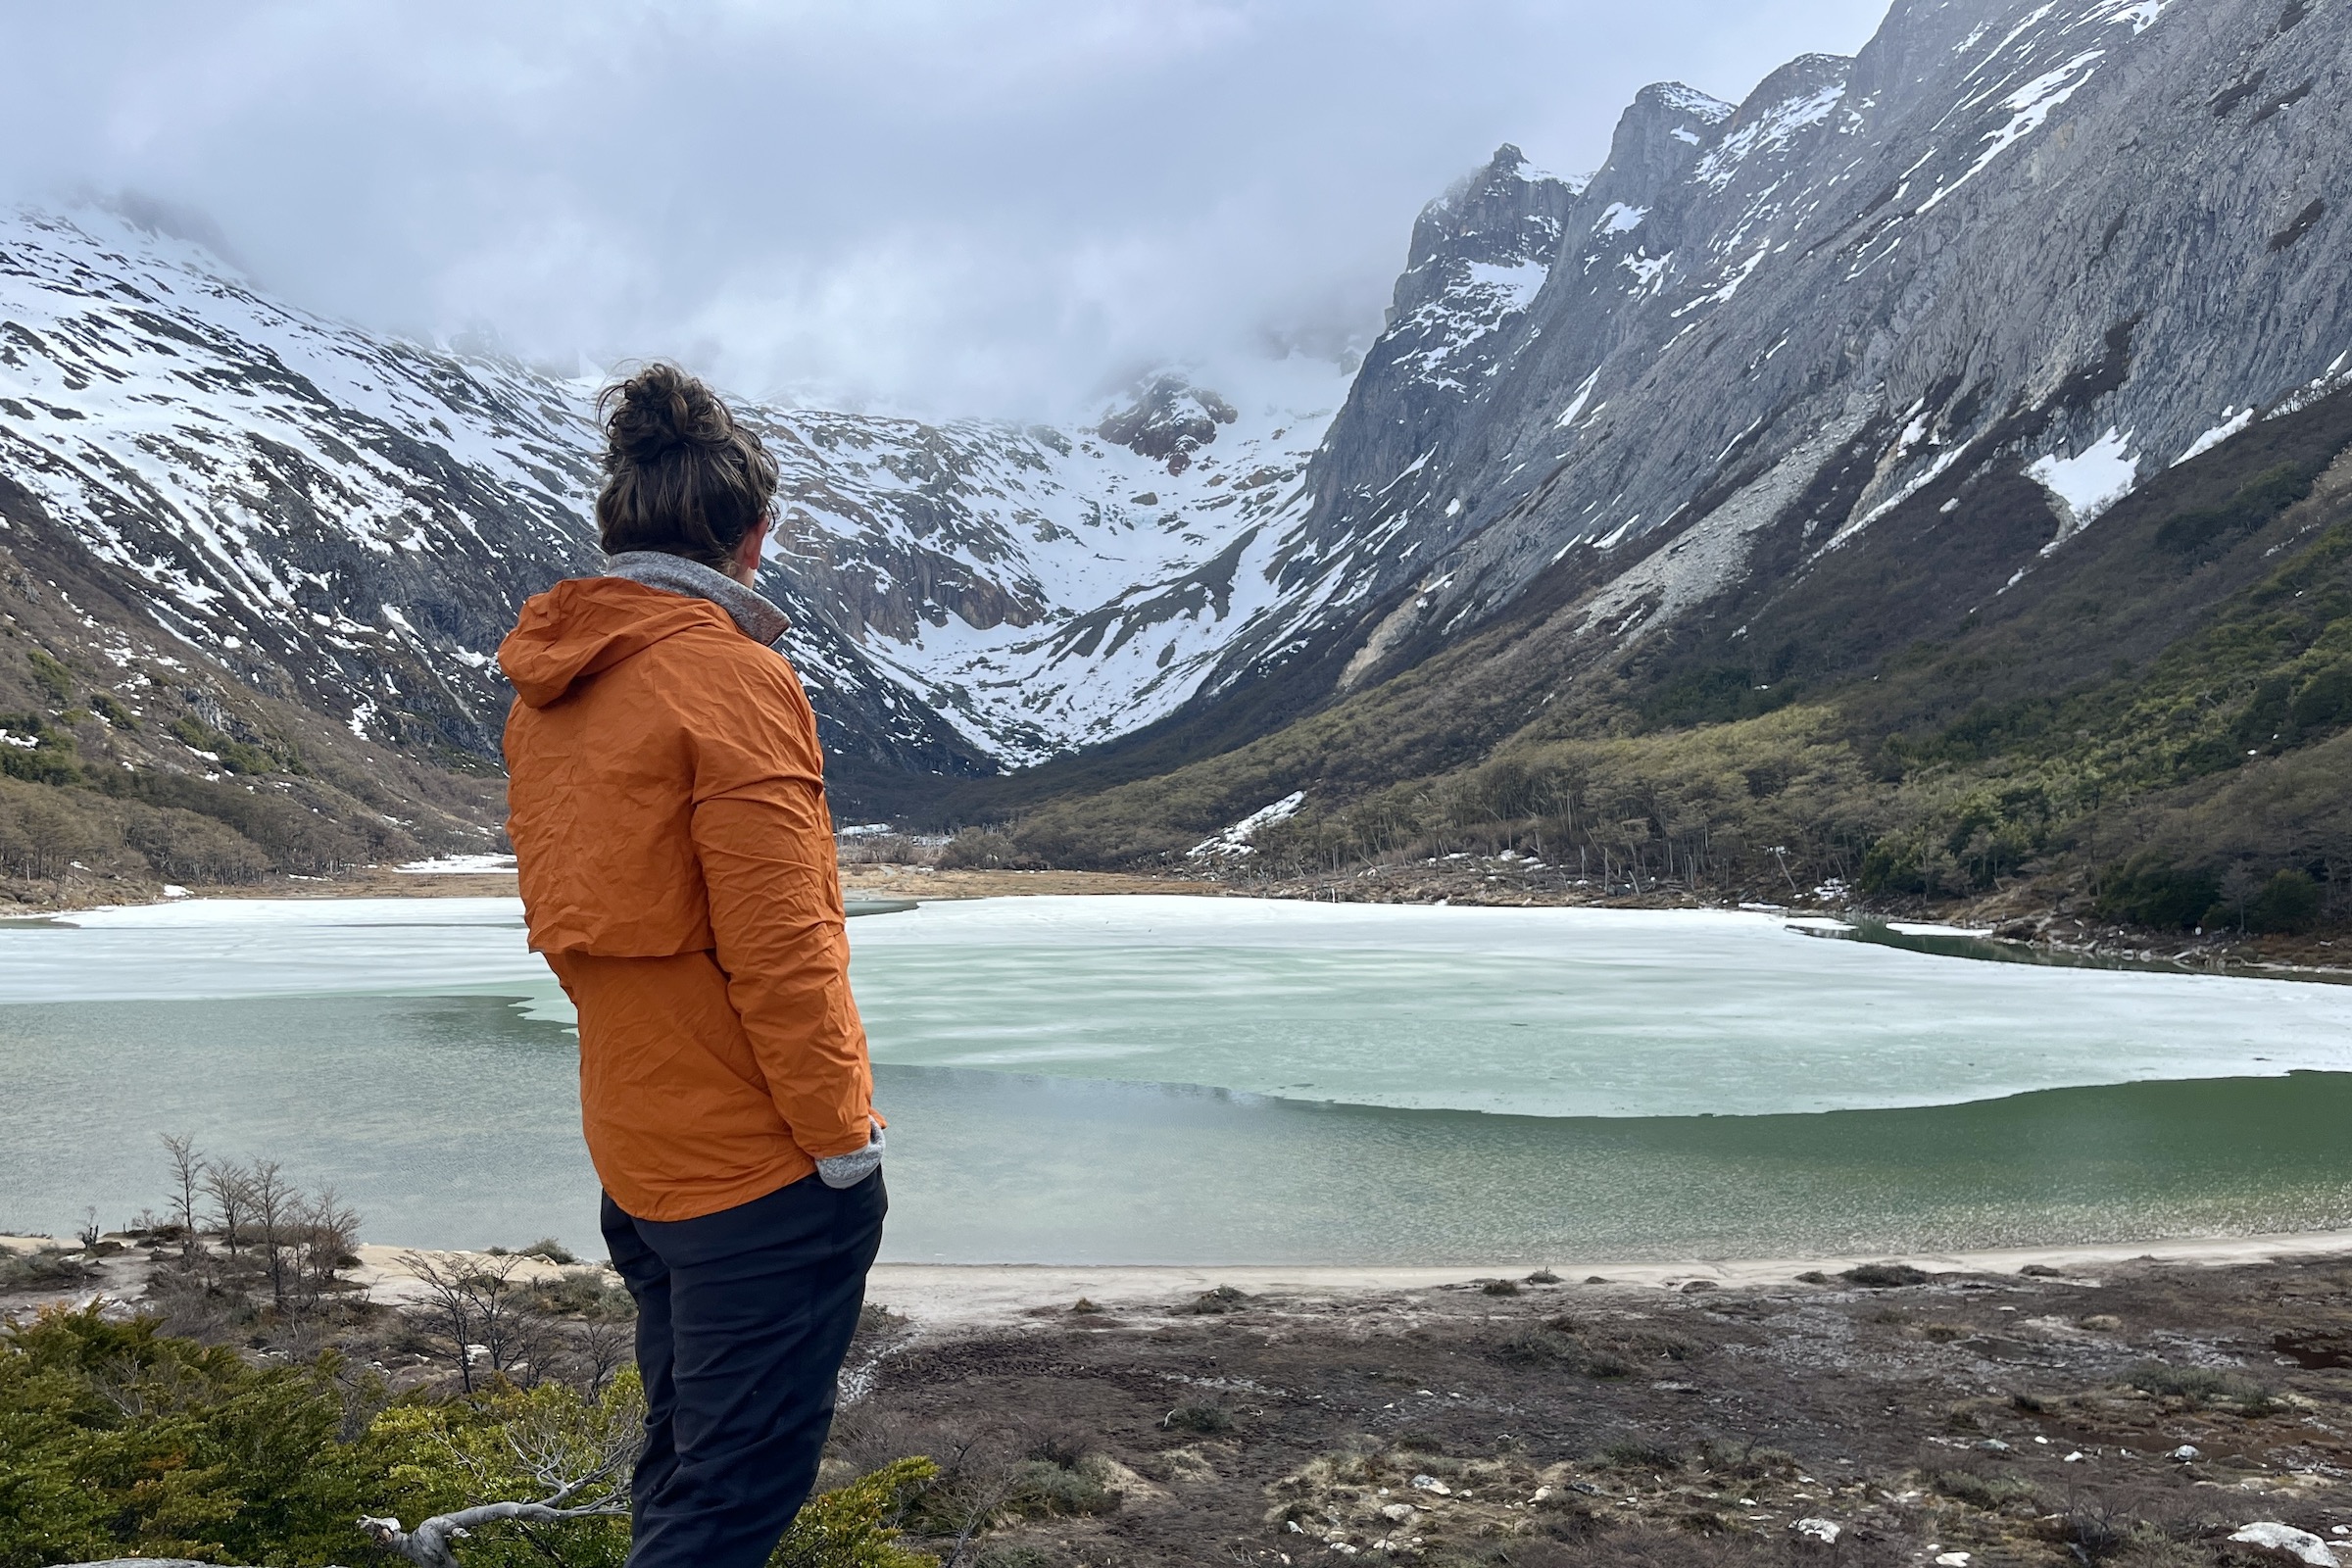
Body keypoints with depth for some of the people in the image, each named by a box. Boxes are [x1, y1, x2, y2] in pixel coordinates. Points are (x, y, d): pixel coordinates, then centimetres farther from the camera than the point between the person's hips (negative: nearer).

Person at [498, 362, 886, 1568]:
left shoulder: (545, 691, 7)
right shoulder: (733, 677, -17)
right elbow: (779, 947, -20)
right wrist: (843, 1138, -11)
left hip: (634, 1152, 8)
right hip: (763, 1163, -8)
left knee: (684, 1460, 23)